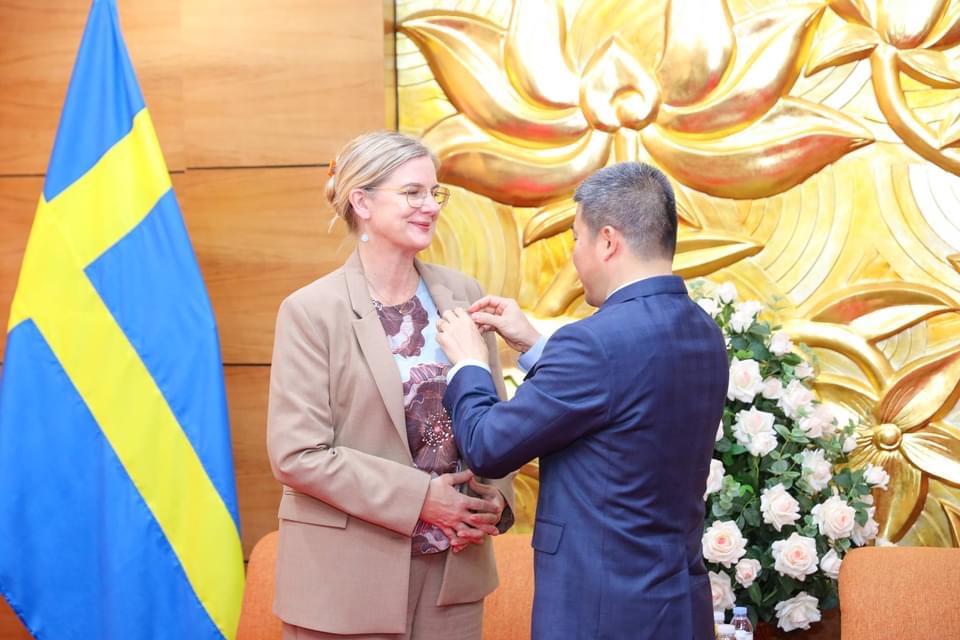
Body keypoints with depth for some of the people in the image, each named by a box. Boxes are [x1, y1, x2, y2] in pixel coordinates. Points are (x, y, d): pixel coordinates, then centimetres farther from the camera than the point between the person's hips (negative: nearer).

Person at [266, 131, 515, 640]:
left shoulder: (462, 295, 4)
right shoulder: (311, 310, -9)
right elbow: (296, 453, -13)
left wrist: (494, 499, -8)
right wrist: (418, 497, -16)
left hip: (452, 565, 4)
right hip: (349, 575, -4)